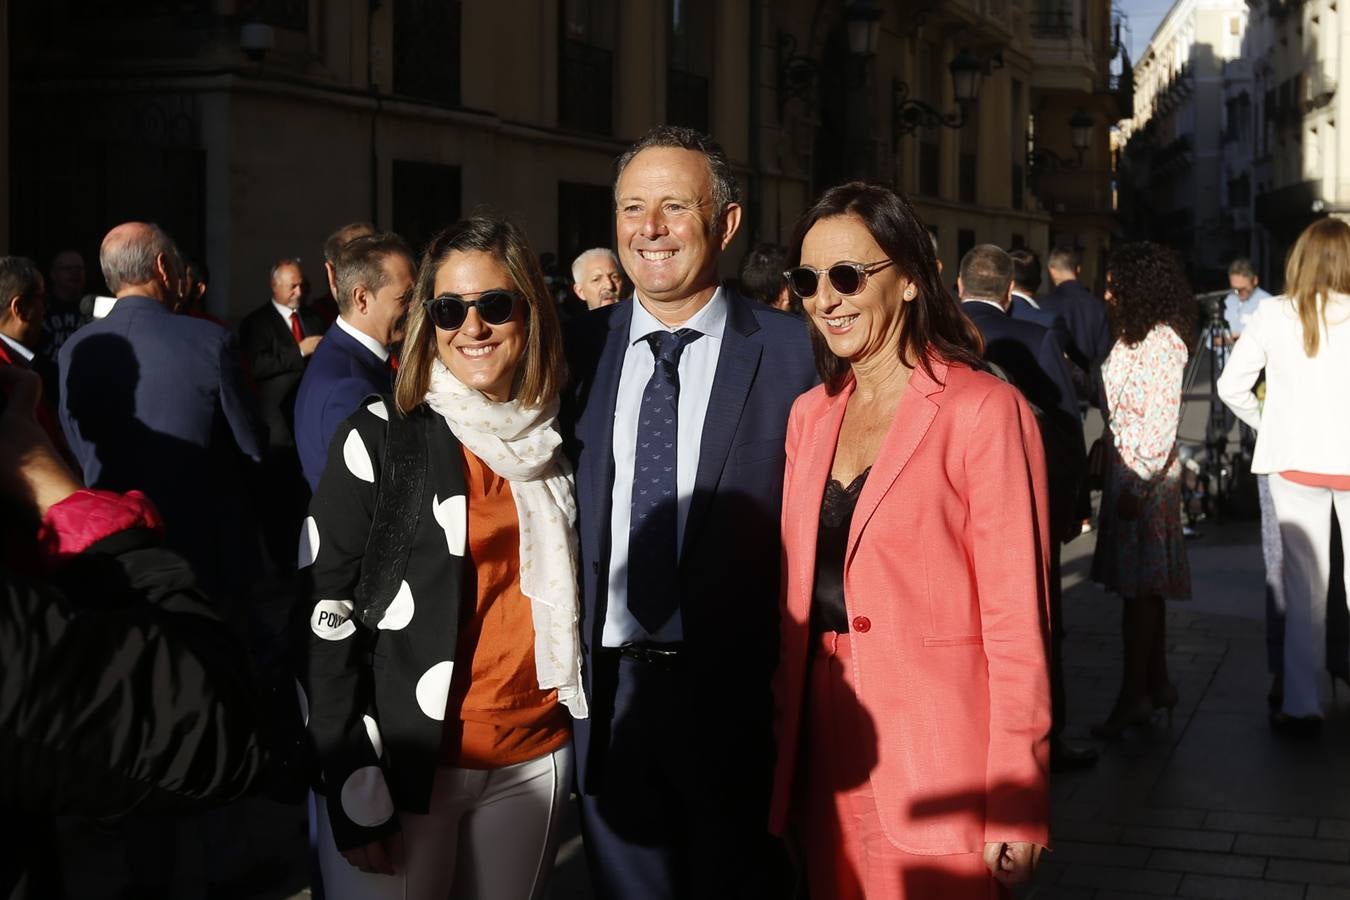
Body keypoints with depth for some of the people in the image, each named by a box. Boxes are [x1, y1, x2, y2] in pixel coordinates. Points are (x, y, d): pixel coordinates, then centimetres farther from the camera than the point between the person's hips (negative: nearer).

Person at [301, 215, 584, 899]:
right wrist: (355, 797, -14)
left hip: (534, 762, 4)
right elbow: (326, 619, -10)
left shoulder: (558, 441, 5)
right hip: (404, 764, -4)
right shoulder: (378, 438, -8)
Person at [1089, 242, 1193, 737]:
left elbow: (1161, 423, -17)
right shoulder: (1132, 338, 14)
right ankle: (1156, 683, 21)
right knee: (1146, 587, 13)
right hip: (1124, 469, 9)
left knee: (1139, 587, -4)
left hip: (1146, 474, -9)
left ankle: (1134, 695, 1)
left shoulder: (1162, 341, -13)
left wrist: (1138, 484, -19)